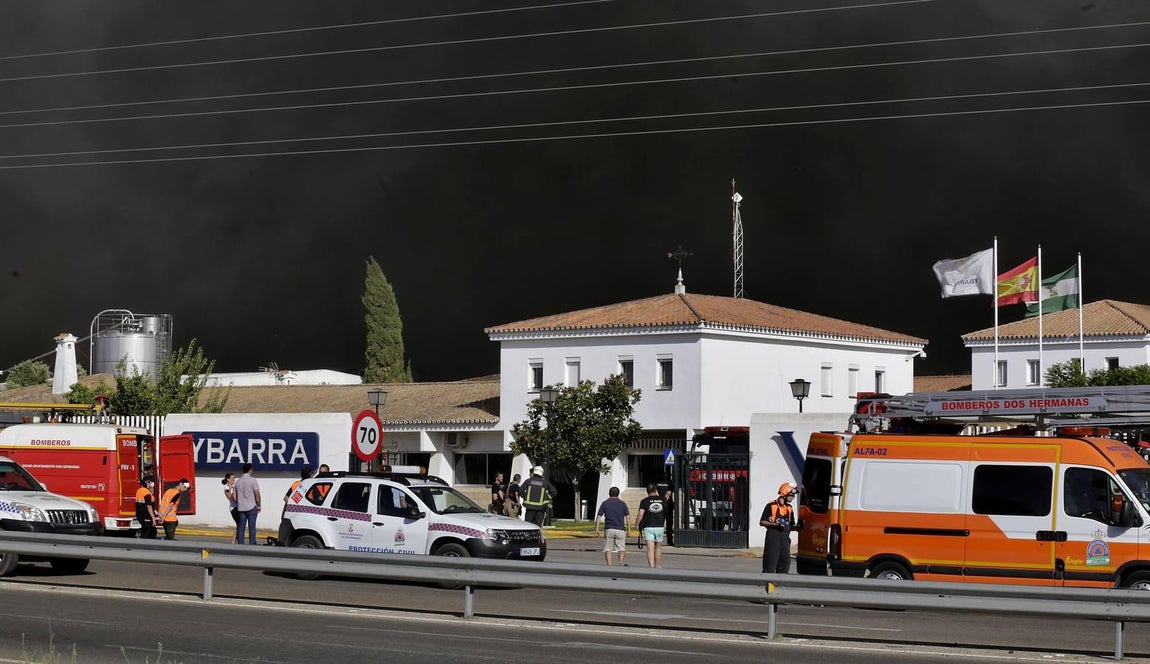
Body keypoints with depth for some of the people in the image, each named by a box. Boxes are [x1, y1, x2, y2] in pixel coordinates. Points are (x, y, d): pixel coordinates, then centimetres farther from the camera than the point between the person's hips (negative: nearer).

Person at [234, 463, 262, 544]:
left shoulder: (238, 481, 8)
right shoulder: (252, 480, -8)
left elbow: (236, 496, 13)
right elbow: (257, 494, -9)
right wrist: (259, 505, 2)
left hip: (241, 508, 5)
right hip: (251, 507, -5)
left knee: (241, 527, 6)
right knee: (252, 527, -2)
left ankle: (240, 543, 3)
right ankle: (252, 543, -4)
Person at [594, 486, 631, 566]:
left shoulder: (605, 503, 6)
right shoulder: (622, 504, 6)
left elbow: (598, 517, 2)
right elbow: (628, 518, 2)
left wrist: (596, 529, 5)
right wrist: (629, 530, 6)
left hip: (608, 529, 0)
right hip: (620, 529, 0)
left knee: (607, 549, 7)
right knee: (621, 548, 7)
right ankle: (621, 561, -19)